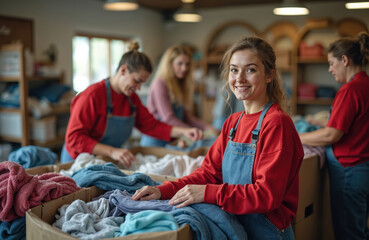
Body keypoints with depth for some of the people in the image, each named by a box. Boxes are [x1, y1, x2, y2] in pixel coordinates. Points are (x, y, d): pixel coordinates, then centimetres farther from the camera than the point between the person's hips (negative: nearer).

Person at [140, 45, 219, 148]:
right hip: (156, 141, -7)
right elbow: (168, 118, -18)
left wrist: (207, 127, -1)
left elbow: (185, 115, 9)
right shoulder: (160, 84, -13)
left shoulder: (181, 85, 13)